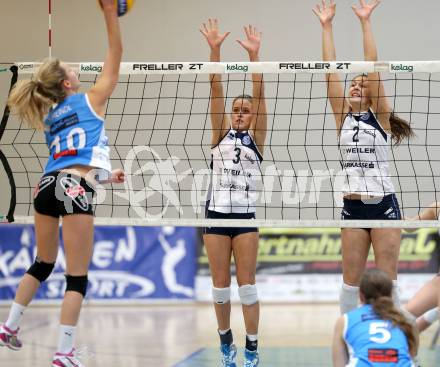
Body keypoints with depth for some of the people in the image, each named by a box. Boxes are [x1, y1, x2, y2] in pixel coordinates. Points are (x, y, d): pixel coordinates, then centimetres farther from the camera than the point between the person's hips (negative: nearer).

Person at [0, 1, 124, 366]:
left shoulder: (51, 117, 25)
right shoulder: (91, 100, 7)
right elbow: (115, 57, 7)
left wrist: (104, 174, 43)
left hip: (47, 186, 7)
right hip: (73, 189, -7)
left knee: (43, 264, 26)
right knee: (77, 277, -3)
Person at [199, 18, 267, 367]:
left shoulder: (256, 138, 5)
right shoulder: (221, 133, 8)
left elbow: (259, 96, -6)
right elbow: (216, 90, -2)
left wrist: (254, 55, -17)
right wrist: (215, 50, -12)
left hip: (245, 217, -1)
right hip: (216, 214, 2)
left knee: (247, 285, -2)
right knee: (221, 285, 5)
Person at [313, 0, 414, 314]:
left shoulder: (380, 116, 0)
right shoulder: (343, 117, 8)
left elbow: (372, 67, -8)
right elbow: (331, 71, 3)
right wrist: (327, 26, 0)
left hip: (384, 205, -3)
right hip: (353, 207, 3)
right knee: (351, 279, 6)